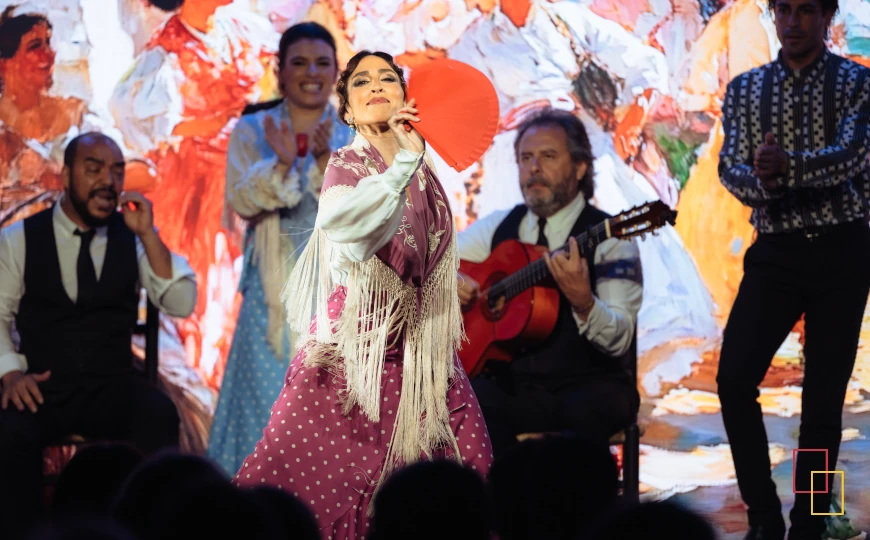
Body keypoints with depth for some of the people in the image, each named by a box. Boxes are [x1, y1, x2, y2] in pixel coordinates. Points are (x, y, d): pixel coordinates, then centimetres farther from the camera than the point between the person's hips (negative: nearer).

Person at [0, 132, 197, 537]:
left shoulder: (134, 239, 7)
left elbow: (181, 305, -3)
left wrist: (147, 234, -11)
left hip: (114, 389, 1)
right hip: (43, 389, -1)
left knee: (160, 417, -32)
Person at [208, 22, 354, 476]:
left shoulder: (355, 134, 7)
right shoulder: (253, 131, 7)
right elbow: (242, 200, -6)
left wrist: (326, 161, -21)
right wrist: (281, 164, -22)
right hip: (274, 287, -1)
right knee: (268, 400, -6)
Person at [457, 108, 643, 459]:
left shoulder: (608, 237, -1)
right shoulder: (499, 227, 13)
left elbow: (619, 341, -12)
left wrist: (583, 302, -32)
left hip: (583, 385, -2)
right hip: (509, 384, 2)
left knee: (586, 408, -36)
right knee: (472, 399, -31)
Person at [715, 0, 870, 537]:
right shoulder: (745, 89, 9)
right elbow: (731, 169, -1)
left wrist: (788, 165, -35)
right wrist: (759, 181, -25)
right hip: (775, 252, 2)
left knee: (824, 397, 1)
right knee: (734, 378, -13)